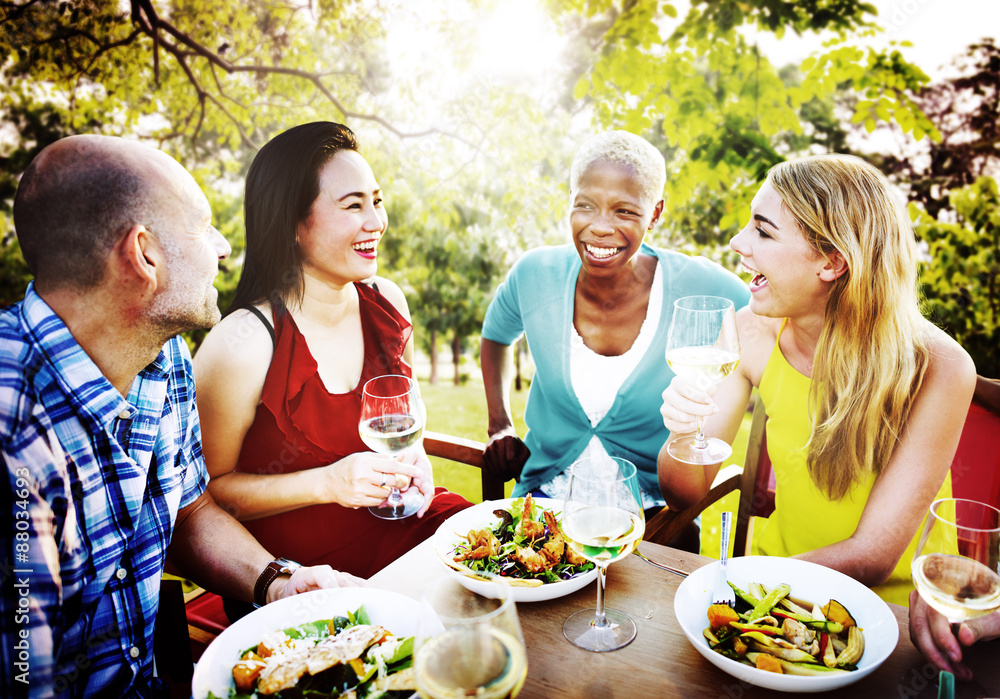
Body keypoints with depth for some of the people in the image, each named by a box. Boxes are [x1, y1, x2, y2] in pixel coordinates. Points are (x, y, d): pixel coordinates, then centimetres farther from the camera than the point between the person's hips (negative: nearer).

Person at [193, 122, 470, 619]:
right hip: (296, 572, -5)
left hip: (399, 525, 6)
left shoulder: (386, 303, 1)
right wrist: (328, 483, -21)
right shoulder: (243, 343, -18)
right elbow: (208, 491, -9)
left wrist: (413, 457, -3)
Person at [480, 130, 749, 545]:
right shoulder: (535, 275, -6)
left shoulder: (702, 289, -14)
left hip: (655, 513, -1)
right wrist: (500, 426, 8)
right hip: (544, 495, 1)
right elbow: (495, 335, 17)